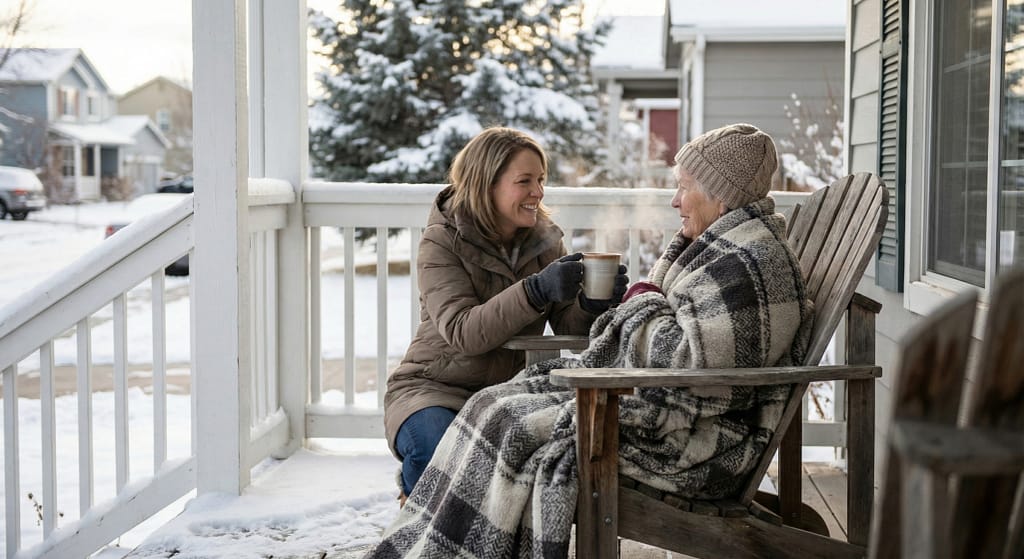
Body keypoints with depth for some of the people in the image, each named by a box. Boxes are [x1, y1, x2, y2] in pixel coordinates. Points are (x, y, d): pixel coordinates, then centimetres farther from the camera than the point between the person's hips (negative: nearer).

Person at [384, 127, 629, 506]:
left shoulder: (544, 240, 6)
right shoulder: (442, 243, -10)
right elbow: (463, 332, -25)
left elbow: (569, 329, -3)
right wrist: (536, 291, -36)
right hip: (435, 387, -4)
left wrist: (592, 304, -26)